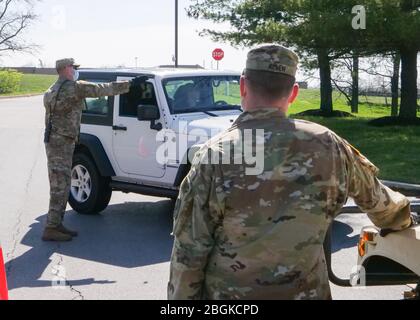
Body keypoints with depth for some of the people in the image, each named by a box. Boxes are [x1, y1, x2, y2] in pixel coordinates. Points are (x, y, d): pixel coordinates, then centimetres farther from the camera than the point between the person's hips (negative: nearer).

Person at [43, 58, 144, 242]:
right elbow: (103, 89, -10)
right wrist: (129, 85, -3)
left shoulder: (52, 91, 16)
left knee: (60, 186, 14)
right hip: (61, 142, -10)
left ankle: (56, 224, 19)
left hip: (54, 141, 10)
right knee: (60, 187, -8)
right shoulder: (74, 87, -11)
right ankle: (51, 229, -7)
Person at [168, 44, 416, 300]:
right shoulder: (326, 146, -8)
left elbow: (189, 251, -14)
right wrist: (403, 217, 31)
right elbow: (373, 195, 11)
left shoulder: (214, 158, -17)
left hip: (228, 294, -2)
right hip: (305, 291, 2)